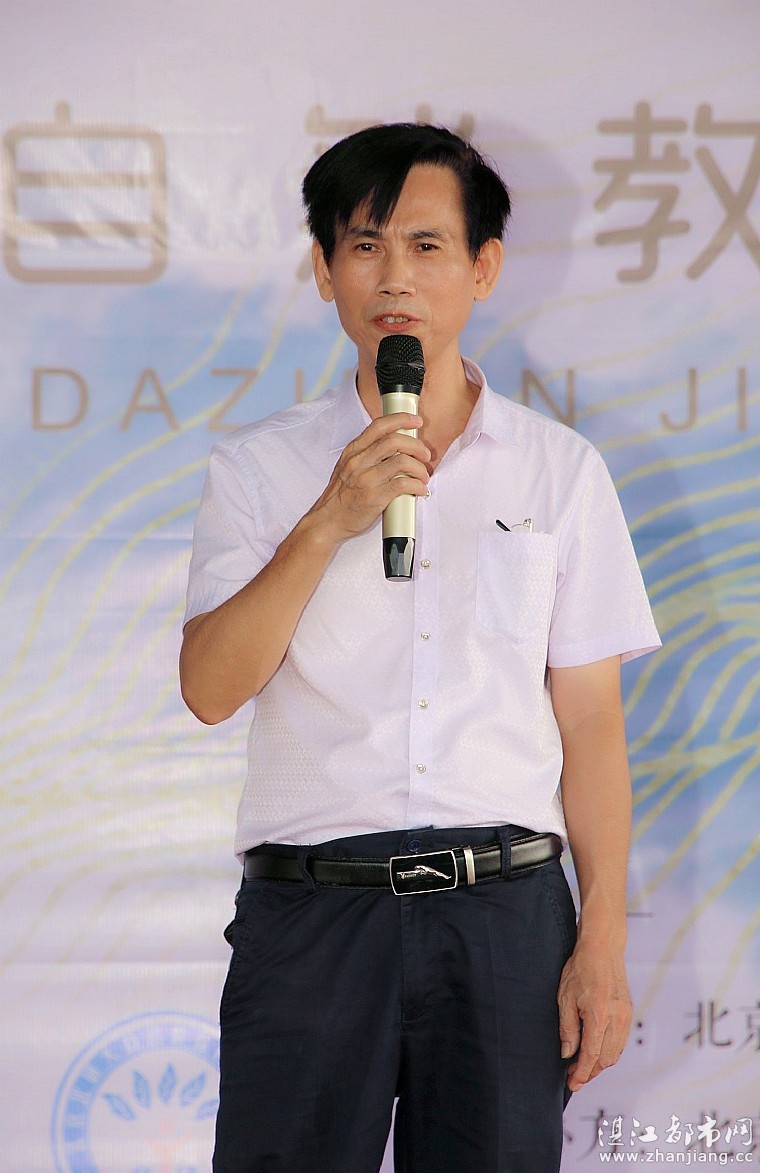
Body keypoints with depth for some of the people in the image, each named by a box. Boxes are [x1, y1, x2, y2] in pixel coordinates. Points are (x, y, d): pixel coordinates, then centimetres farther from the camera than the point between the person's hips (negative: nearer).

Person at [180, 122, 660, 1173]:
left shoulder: (561, 469, 8)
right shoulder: (259, 467, 7)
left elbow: (590, 720, 6)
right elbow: (210, 687, -4)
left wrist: (604, 943, 0)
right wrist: (328, 524, -15)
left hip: (505, 915, 1)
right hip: (310, 915, 0)